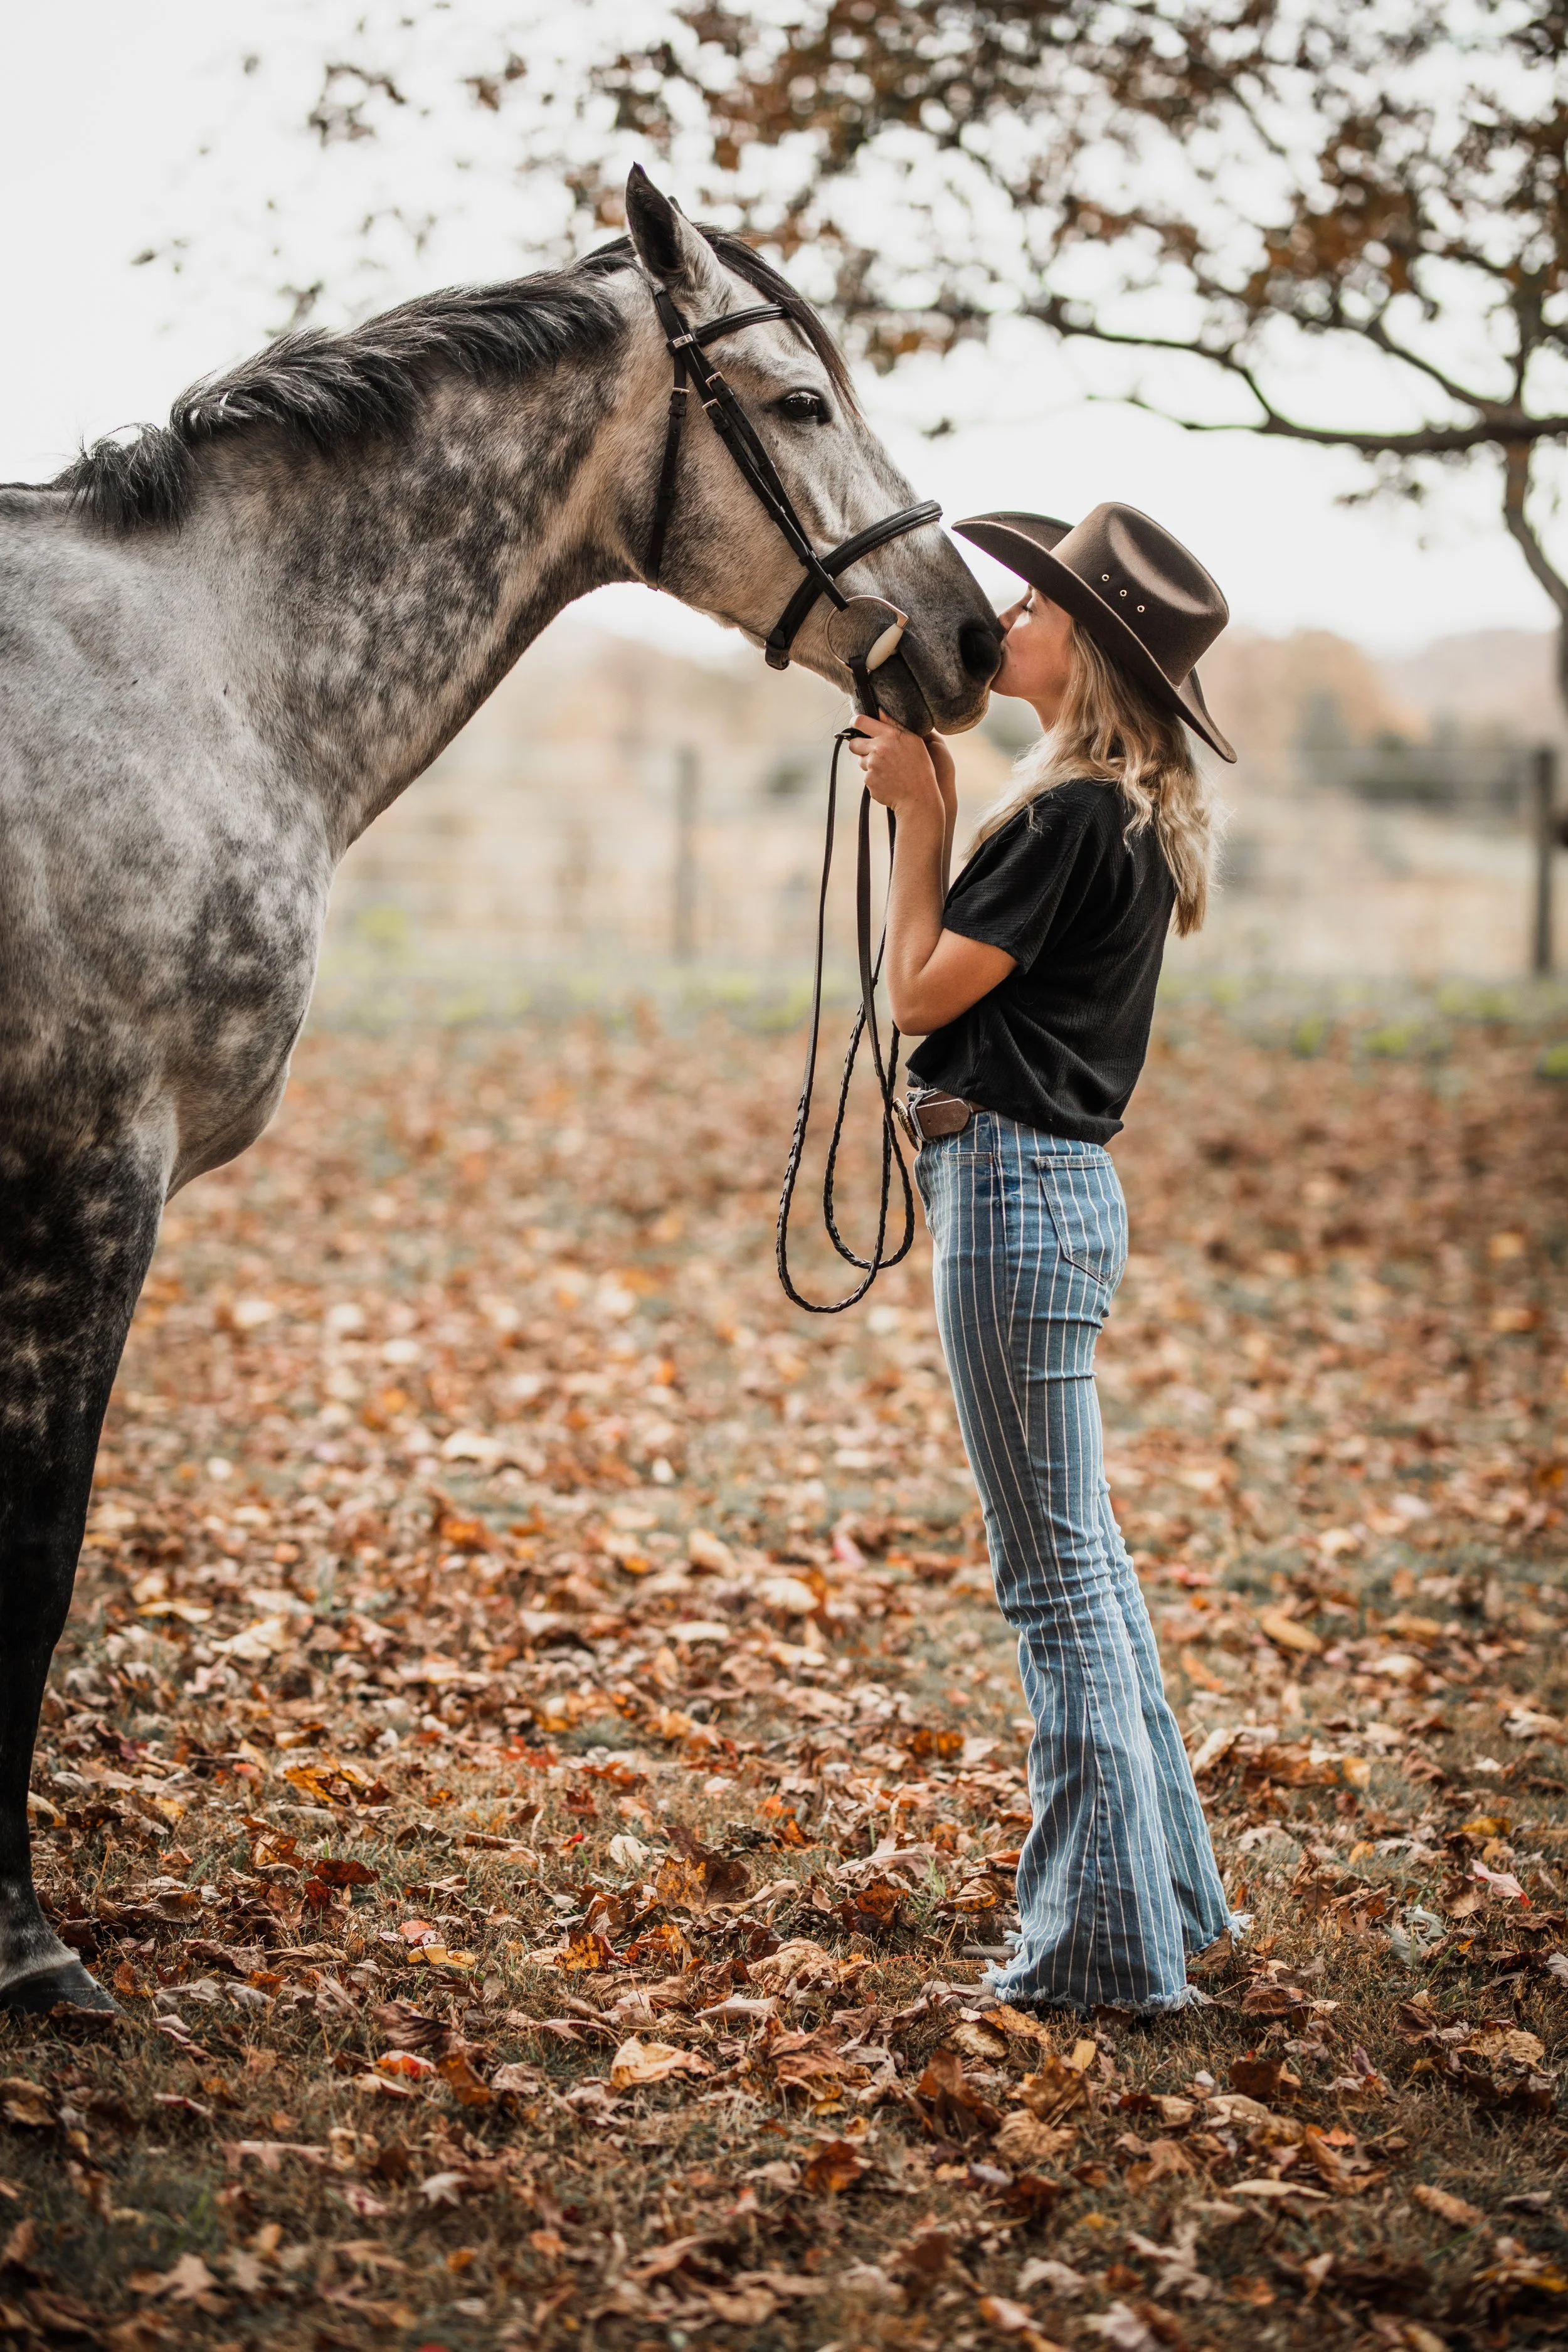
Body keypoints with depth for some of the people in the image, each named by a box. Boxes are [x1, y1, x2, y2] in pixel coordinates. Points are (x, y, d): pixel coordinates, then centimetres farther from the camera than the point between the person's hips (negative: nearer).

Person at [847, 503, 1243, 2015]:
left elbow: (922, 990, -13)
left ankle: (1109, 1942, 3)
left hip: (1013, 1186, -10)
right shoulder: (1124, 812, 12)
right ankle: (1162, 1882, 29)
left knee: (1054, 1571, -4)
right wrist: (935, 802, 13)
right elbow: (974, 962, 17)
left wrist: (918, 811, -5)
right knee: (1079, 1553, 19)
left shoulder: (1071, 816, -17)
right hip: (1049, 1177, 10)